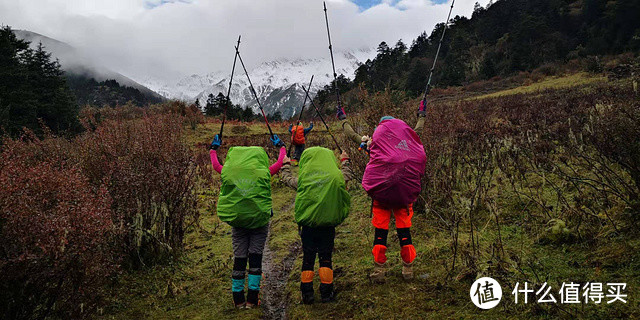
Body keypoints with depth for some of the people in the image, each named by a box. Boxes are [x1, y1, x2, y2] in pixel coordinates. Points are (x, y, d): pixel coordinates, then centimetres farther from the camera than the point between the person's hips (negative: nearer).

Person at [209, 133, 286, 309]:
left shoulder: (228, 172, 2)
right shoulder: (264, 172, -2)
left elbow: (215, 165, 22)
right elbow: (281, 161, 14)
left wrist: (213, 148, 39)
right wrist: (280, 145, 33)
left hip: (237, 220, 2)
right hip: (259, 220, -2)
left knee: (239, 258, 6)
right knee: (255, 256, 3)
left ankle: (238, 299, 11)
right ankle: (252, 299, 3)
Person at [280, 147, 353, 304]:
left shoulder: (302, 179, -5)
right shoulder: (336, 176, -3)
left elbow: (287, 179, 15)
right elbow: (347, 175, 20)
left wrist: (286, 165, 34)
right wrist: (345, 161, 39)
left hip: (308, 225, 0)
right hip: (328, 225, 0)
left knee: (308, 258, 10)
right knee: (325, 258, 11)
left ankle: (307, 294, 14)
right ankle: (326, 293, 13)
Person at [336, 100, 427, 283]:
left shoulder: (375, 141, 4)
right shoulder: (409, 138, 11)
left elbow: (353, 135, 16)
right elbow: (418, 129, 32)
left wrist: (343, 120, 33)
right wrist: (422, 114, 51)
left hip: (381, 191, -2)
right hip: (405, 192, 2)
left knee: (380, 231, 4)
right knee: (404, 230, 9)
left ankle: (379, 270, 6)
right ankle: (408, 269, 16)